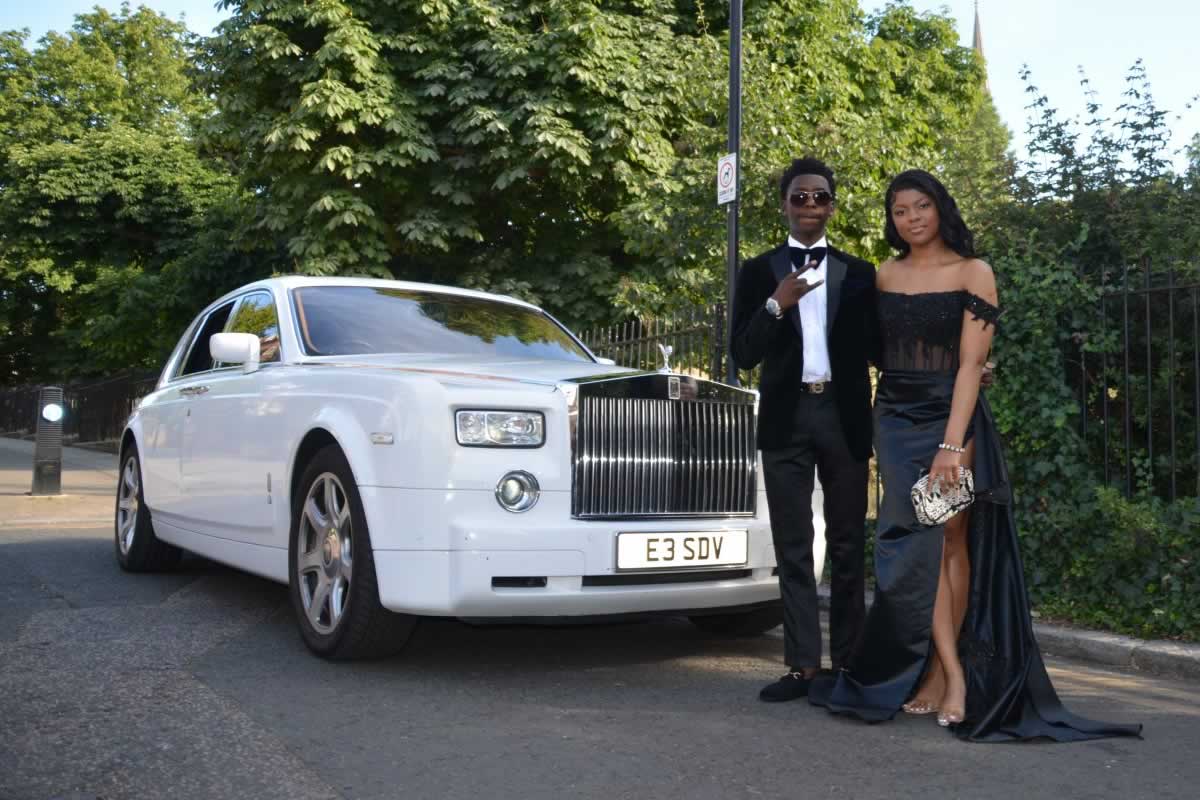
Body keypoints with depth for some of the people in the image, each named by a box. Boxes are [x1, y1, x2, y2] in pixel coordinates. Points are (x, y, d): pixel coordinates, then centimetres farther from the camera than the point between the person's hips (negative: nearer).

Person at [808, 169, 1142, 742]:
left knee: (952, 542, -3)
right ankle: (951, 674, -4)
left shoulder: (972, 273, -3)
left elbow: (970, 363, -11)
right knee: (922, 544, -5)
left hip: (953, 419, -3)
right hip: (896, 421, 3)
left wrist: (952, 444, -20)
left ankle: (936, 669, 3)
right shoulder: (885, 276, 9)